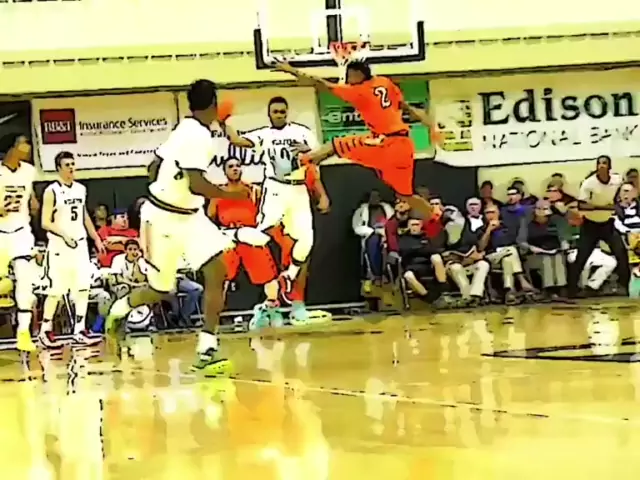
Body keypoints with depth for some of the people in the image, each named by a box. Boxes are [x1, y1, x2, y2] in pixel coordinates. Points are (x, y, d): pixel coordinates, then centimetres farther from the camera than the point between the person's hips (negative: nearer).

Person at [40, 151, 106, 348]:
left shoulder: (81, 189, 9)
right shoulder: (52, 191, -10)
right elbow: (46, 222, -12)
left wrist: (96, 239, 16)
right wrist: (64, 234, -25)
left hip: (80, 244, 6)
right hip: (59, 246, -6)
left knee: (83, 289, 1)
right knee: (56, 291, -3)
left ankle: (79, 332, 5)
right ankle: (45, 331, 9)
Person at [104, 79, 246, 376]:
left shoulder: (185, 129, 5)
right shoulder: (199, 136, -23)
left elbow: (153, 168, 13)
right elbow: (196, 185, -30)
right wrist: (228, 194, -18)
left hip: (187, 214, 8)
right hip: (165, 218, -8)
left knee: (217, 272, -8)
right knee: (161, 290, 7)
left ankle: (207, 351, -11)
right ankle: (118, 311, 39)